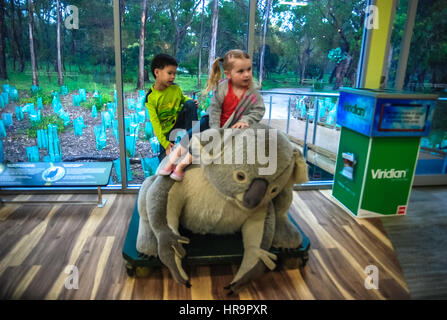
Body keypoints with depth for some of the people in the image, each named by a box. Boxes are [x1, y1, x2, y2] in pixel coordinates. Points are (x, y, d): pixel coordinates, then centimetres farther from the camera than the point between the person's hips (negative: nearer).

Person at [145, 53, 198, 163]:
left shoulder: (175, 88, -7)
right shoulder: (150, 97, -16)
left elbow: (182, 98, 15)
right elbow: (155, 122, -18)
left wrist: (190, 101, -11)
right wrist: (165, 143, -26)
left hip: (179, 121, 3)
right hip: (166, 130, -3)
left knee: (190, 103, -23)